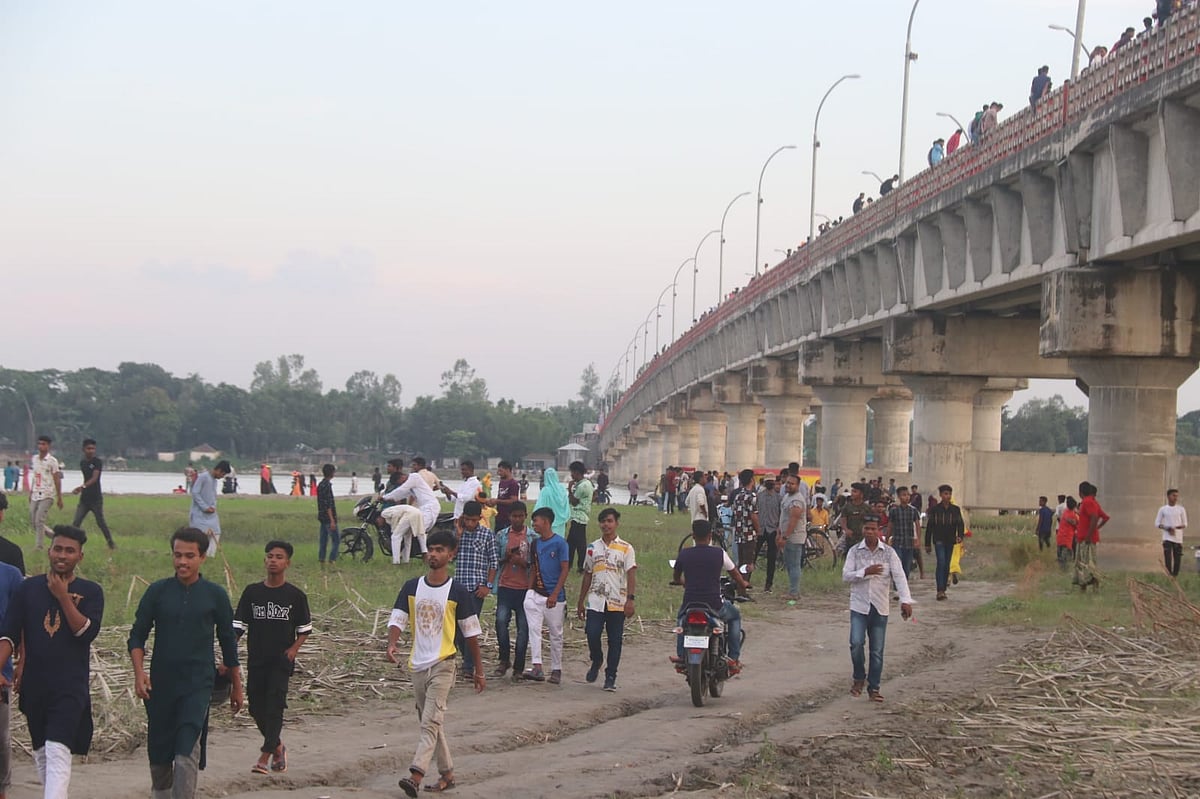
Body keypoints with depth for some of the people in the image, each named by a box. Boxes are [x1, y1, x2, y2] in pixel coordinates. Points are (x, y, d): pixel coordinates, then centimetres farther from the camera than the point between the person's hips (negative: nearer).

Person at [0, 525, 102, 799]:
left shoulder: (90, 592, 1)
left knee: (58, 751, -17)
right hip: (34, 684, 4)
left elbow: (87, 632, -12)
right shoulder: (27, 588, 6)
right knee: (41, 752, 15)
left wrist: (63, 597, -14)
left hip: (71, 686, -4)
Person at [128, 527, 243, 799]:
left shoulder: (215, 595, 1)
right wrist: (139, 672, -11)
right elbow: (137, 635, 5)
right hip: (160, 684, 2)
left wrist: (236, 687, 15)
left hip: (197, 685, -2)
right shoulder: (158, 591, 2)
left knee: (187, 754, -16)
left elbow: (228, 641, 10)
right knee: (158, 756, 11)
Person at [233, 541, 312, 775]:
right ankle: (278, 747, 31)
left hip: (281, 660, -3)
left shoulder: (295, 595, 0)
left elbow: (305, 629, 9)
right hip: (256, 660, 3)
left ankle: (264, 757, -14)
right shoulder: (252, 592, 5)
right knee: (256, 708, 8)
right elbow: (238, 626, 5)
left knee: (274, 706, -14)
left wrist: (294, 648, -9)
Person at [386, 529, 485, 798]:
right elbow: (397, 619, 1)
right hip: (417, 664, 5)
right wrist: (392, 644, -20)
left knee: (430, 722, -15)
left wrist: (479, 671, 4)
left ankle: (416, 776, -25)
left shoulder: (458, 592, -5)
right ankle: (447, 774, 24)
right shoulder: (411, 588, 5)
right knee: (430, 723, 13)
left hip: (442, 664, -5)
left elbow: (471, 633, 1)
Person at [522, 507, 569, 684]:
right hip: (536, 594, 5)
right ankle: (537, 667, -17)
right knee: (534, 629, -10)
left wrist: (555, 594, -16)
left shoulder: (559, 542, -8)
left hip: (554, 596, -5)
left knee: (556, 634, 5)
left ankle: (556, 670, 15)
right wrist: (529, 591, 6)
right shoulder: (535, 543, 11)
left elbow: (565, 570, -10)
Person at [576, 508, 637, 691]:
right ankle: (596, 662, 17)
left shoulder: (625, 548, 2)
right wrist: (581, 602, 15)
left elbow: (631, 575, -4)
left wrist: (630, 600, -16)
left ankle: (610, 677, 10)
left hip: (617, 602, -2)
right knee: (592, 634, -11)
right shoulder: (593, 548, 12)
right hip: (595, 601, 2)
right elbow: (587, 576, 17)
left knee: (615, 641, 1)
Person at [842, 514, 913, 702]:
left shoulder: (889, 553, -1)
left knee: (877, 650, 5)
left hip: (880, 608, 1)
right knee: (856, 643, -14)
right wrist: (865, 572, -20)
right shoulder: (854, 551, 1)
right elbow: (846, 576, -5)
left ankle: (873, 687, 16)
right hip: (859, 605, -1)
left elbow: (899, 577, -9)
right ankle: (859, 678, 10)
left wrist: (905, 600, -21)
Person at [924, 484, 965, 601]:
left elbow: (960, 524, 0)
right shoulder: (935, 509, -1)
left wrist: (960, 536, -21)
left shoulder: (955, 510, 5)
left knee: (947, 565, 8)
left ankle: (943, 590, 17)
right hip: (939, 540, -3)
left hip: (950, 540, 3)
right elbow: (929, 527, 2)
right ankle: (940, 590, -22)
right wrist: (927, 544, 1)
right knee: (941, 562, -17)